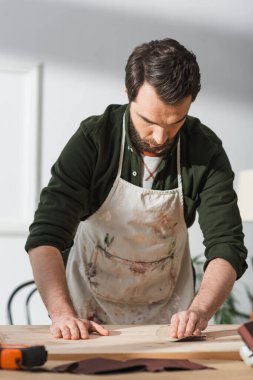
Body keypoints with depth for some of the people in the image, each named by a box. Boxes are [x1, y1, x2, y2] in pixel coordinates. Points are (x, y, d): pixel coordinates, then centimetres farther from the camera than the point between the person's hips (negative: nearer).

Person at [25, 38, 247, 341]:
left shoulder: (206, 151, -13)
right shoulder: (93, 138, -17)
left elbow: (226, 246, -17)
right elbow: (47, 235, -20)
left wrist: (199, 312, -34)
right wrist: (62, 314, -35)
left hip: (168, 317, 3)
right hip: (89, 314, -3)